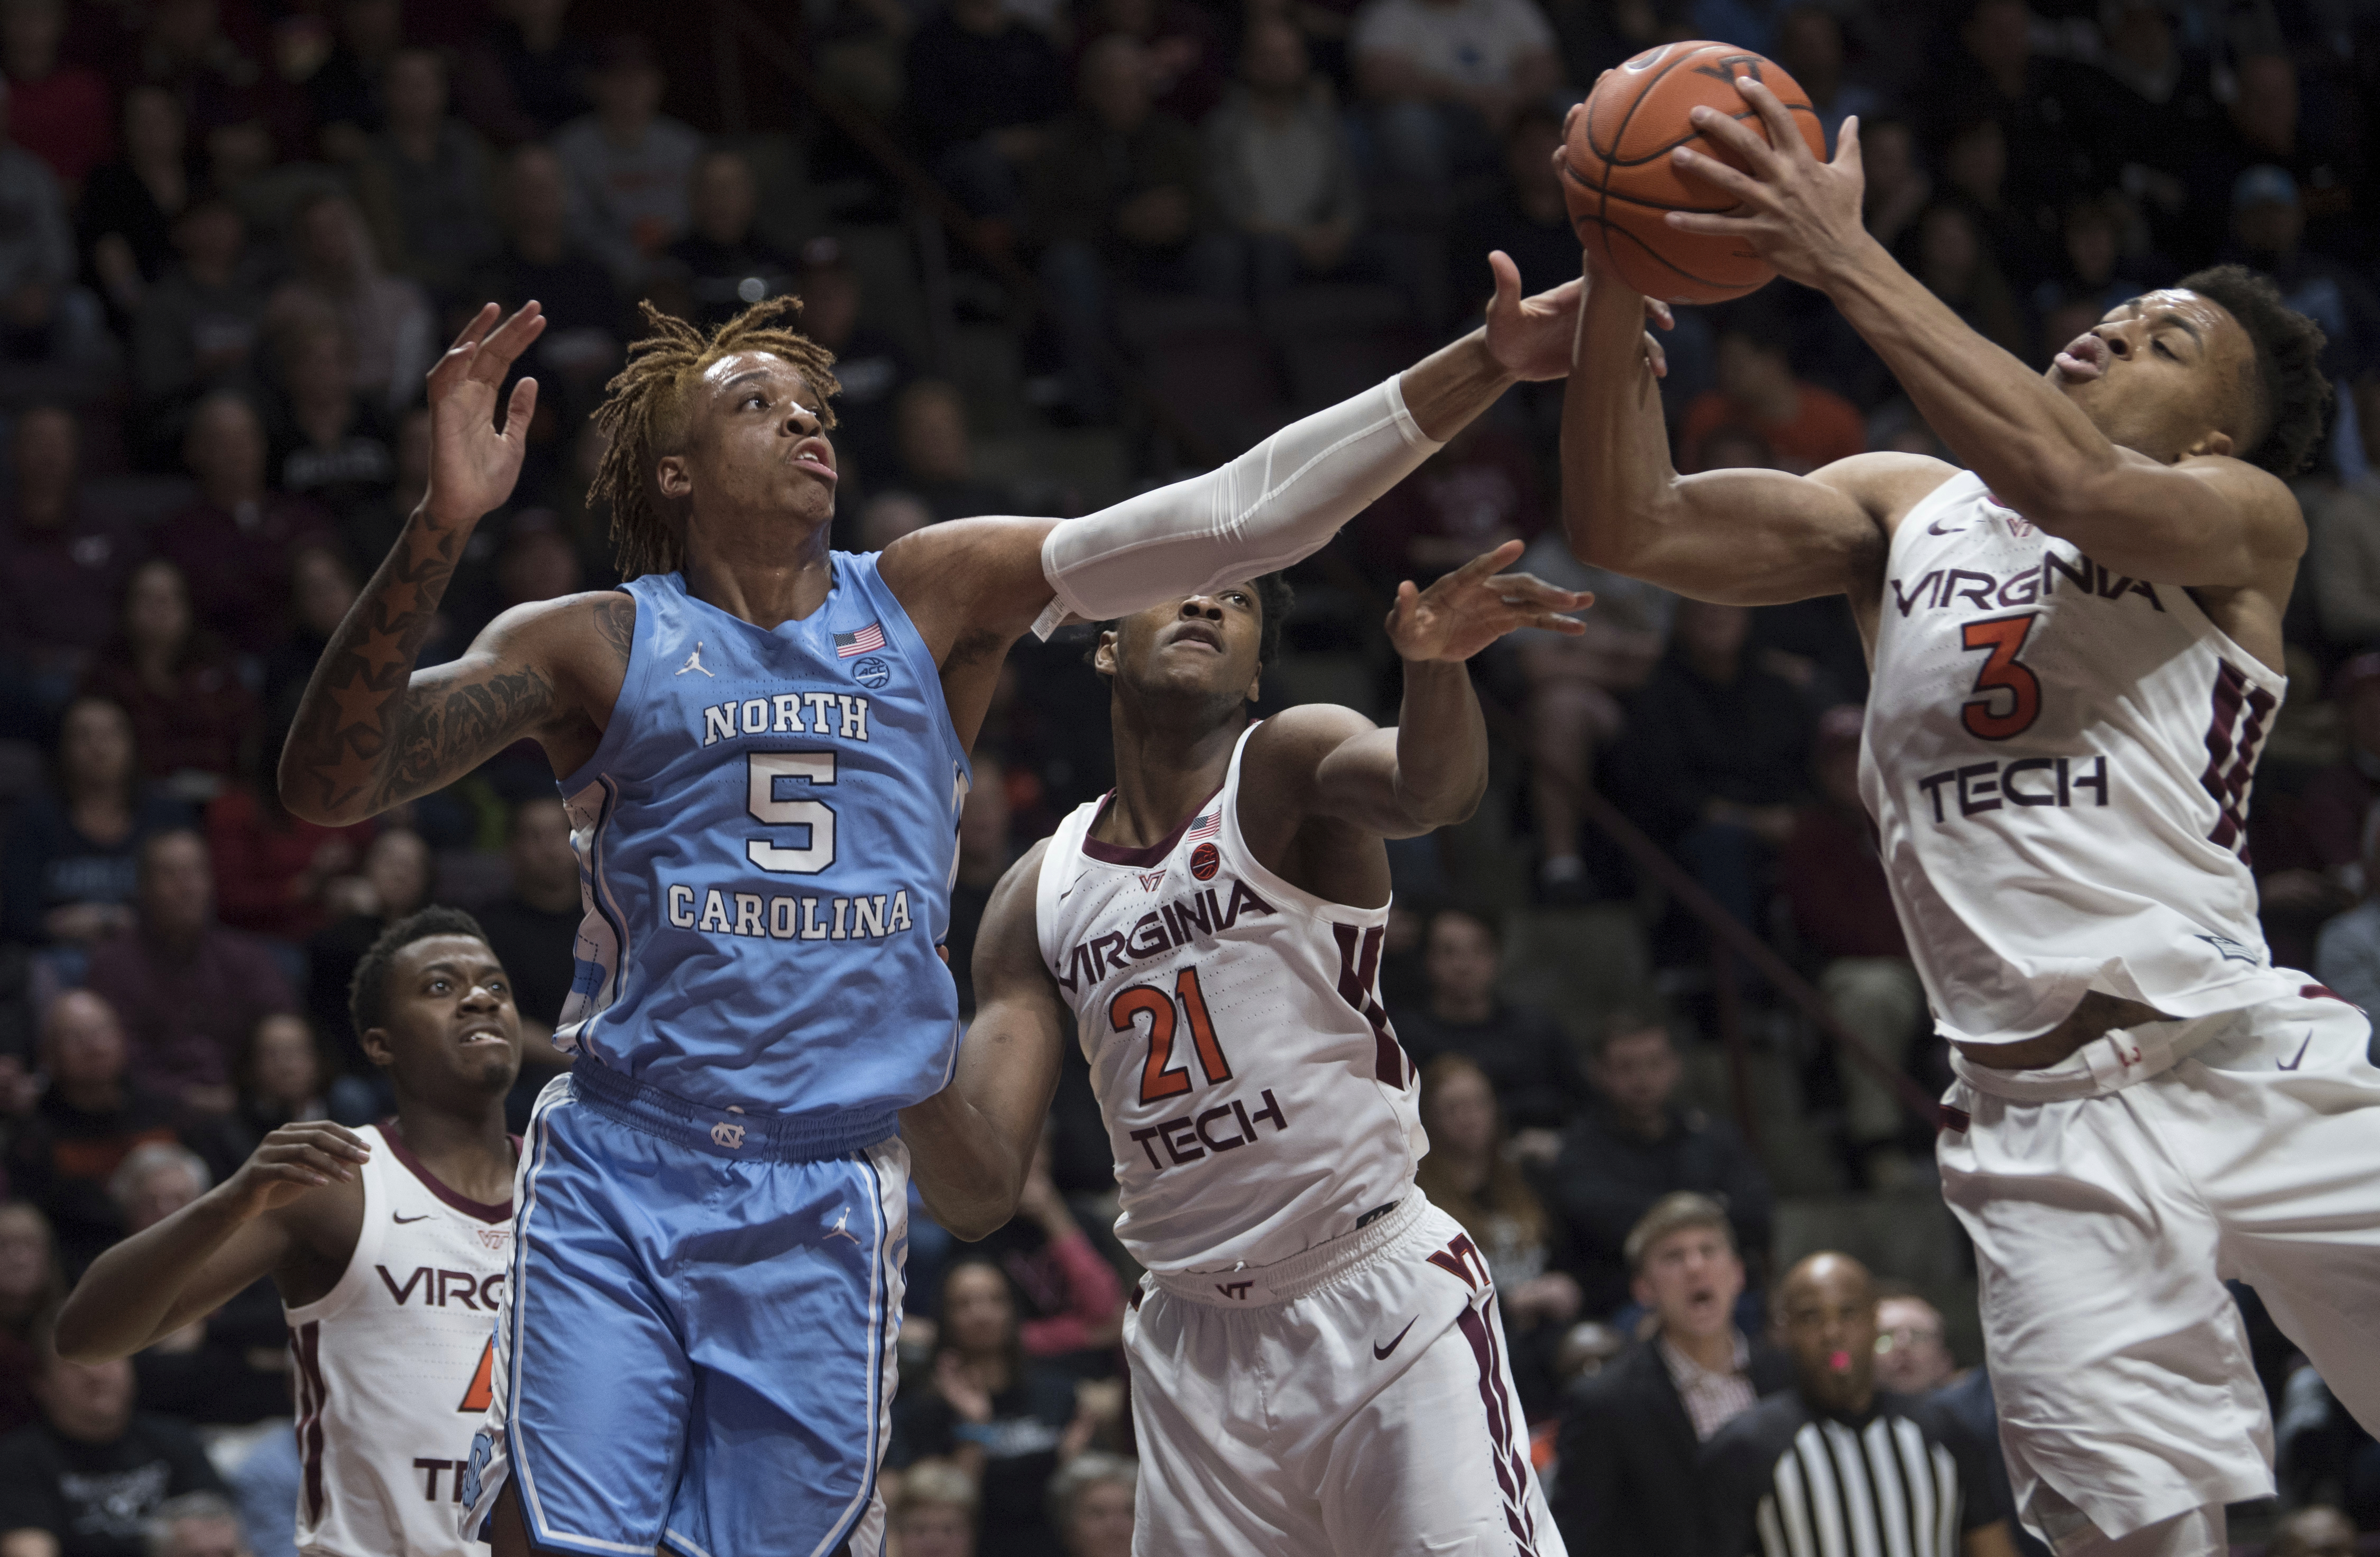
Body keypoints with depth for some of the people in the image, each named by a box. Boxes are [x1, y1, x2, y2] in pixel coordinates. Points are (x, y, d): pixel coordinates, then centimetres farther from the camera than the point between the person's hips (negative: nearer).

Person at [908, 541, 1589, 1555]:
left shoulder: (1287, 765, -3)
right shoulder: (1043, 897, 10)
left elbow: (1430, 788, -28)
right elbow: (978, 1195, 6)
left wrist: (1436, 664, -51)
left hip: (1387, 1307, -5)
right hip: (1193, 1346, 5)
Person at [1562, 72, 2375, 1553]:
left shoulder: (2248, 520, 6)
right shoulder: (1904, 505, 20)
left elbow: (2072, 482, -16)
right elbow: (1631, 525, 10)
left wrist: (1847, 260, -18)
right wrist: (1620, 283, -5)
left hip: (2237, 1063, -2)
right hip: (2034, 1122, 2)